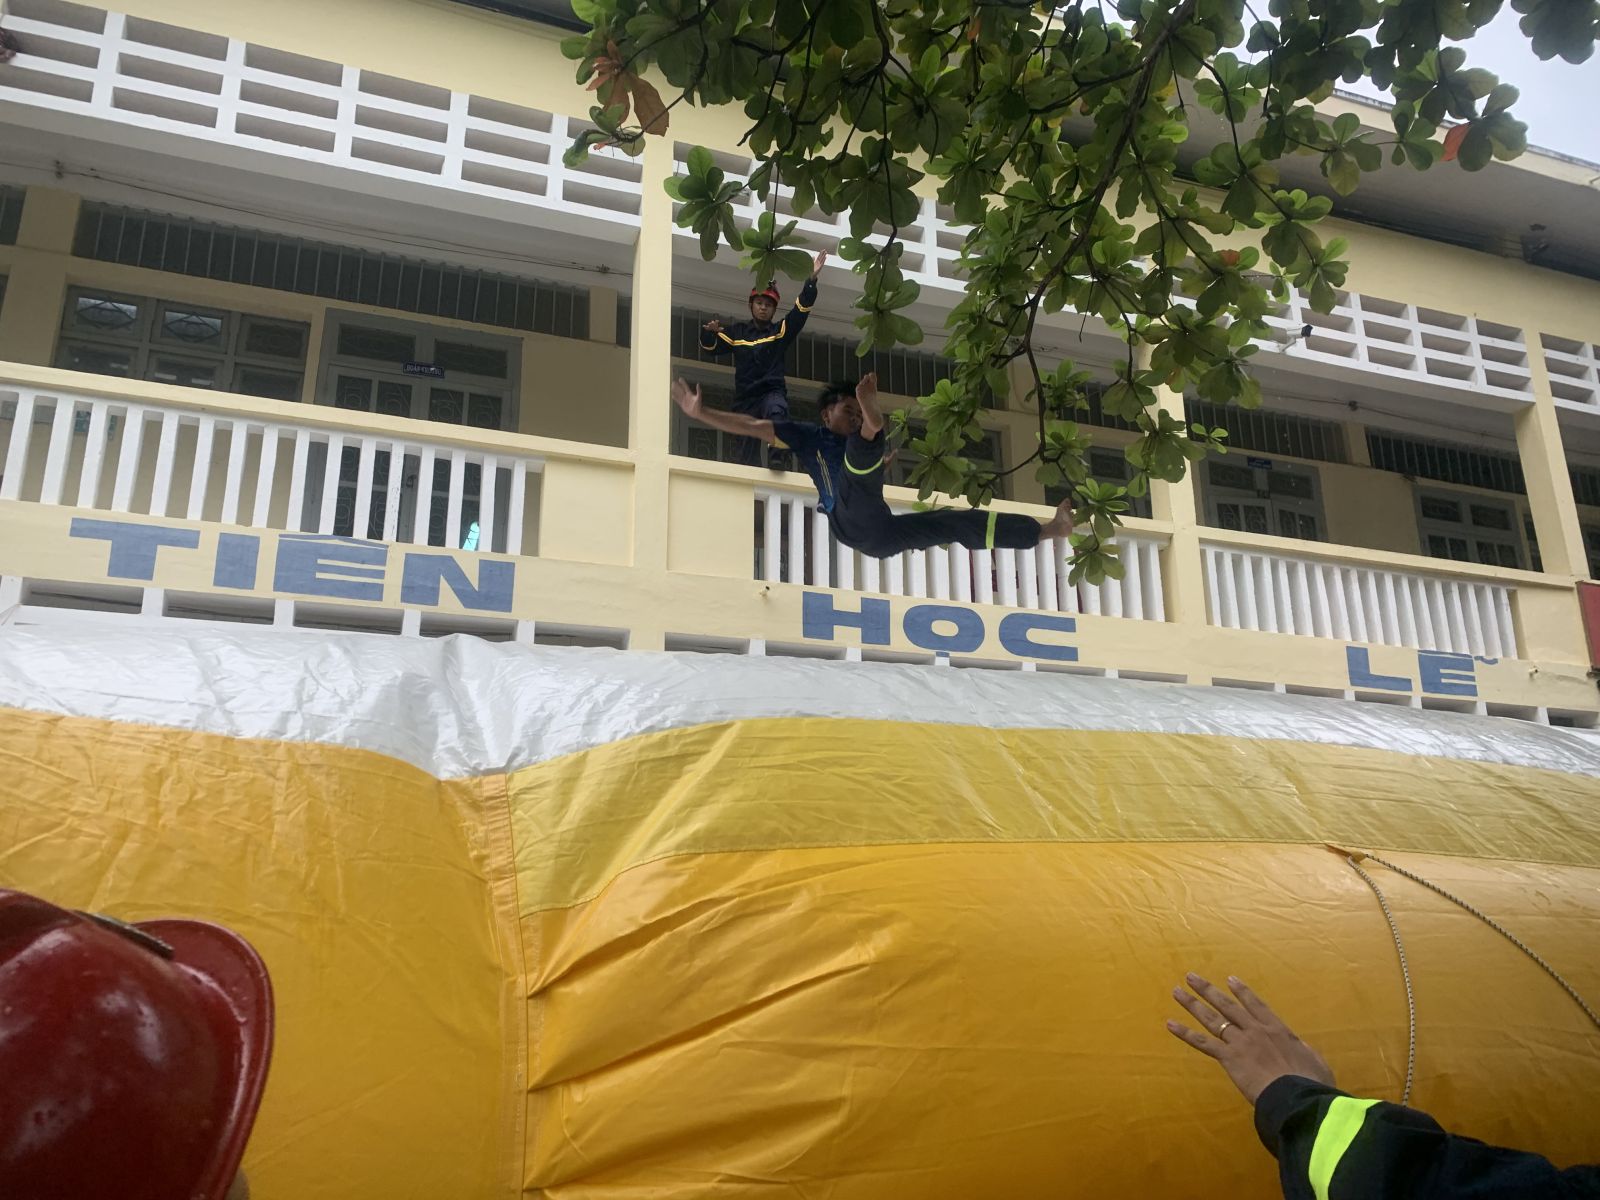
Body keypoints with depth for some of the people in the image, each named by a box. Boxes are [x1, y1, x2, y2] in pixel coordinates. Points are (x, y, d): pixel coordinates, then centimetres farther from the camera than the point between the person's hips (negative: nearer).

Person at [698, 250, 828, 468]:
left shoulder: (781, 331, 9)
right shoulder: (737, 332, 14)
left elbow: (801, 310, -3)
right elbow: (711, 347, 11)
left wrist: (811, 280, -16)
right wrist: (709, 332, -13)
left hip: (773, 392, -3)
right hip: (745, 399, 3)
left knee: (776, 410, -39)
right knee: (744, 454, 0)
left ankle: (779, 456, -43)